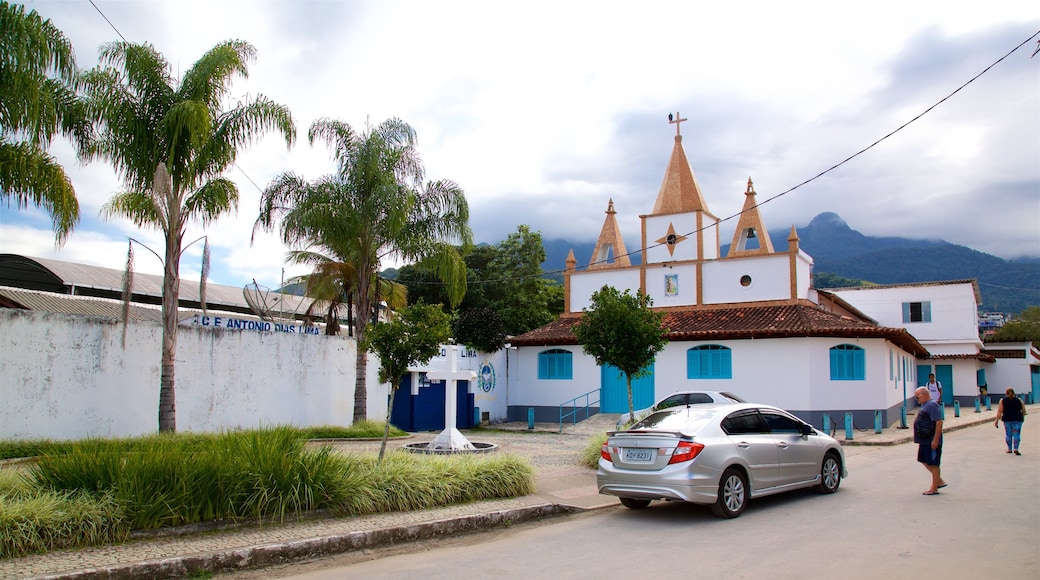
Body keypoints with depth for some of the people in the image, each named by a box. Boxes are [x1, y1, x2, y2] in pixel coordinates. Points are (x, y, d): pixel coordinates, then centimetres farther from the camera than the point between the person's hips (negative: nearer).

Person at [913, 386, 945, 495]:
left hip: (931, 442, -10)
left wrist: (935, 440, -26)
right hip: (925, 440, 10)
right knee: (924, 461, 17)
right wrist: (919, 439, 23)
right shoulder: (925, 405, 14)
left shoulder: (932, 405, -18)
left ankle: (934, 488, 8)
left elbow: (939, 422, -24)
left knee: (933, 464, 0)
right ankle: (940, 481, 27)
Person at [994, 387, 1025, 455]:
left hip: (1007, 419, 0)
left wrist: (997, 420, -5)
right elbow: (1024, 411, 4)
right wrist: (1022, 417, 21)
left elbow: (1000, 411, -6)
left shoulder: (1002, 400, 0)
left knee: (1008, 434, 10)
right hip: (1017, 419, 0)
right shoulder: (1019, 400, 3)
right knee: (1016, 434, 1)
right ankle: (1016, 449, -10)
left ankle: (1009, 449, 17)